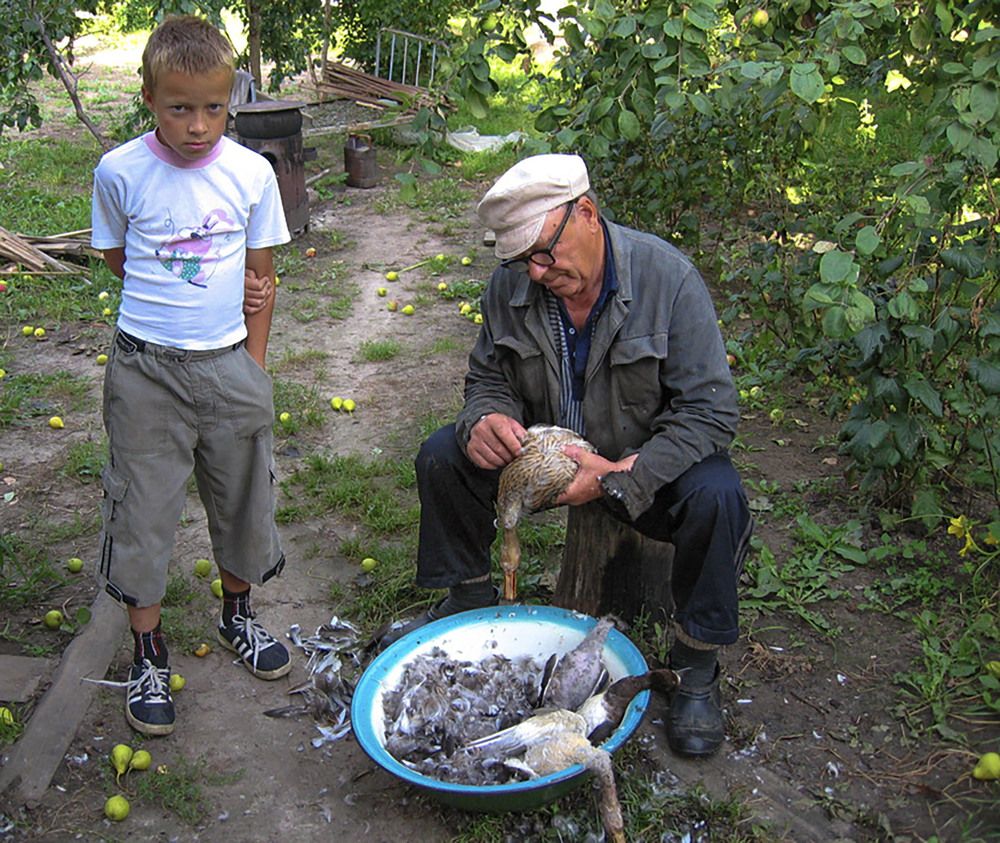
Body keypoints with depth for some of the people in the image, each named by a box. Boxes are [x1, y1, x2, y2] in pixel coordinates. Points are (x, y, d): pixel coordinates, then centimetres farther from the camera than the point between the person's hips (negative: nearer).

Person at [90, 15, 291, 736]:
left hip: (229, 362, 2)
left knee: (242, 497, 14)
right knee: (143, 509, 5)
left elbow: (260, 276, 4)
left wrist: (254, 366, 3)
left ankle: (238, 615, 40)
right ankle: (149, 654, 23)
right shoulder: (120, 172, -9)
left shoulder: (251, 173, -5)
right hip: (146, 370, -2)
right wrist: (208, 285, -5)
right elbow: (118, 259, 5)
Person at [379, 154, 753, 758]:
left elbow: (711, 410, -24)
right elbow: (490, 380, 2)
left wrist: (621, 477, -35)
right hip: (548, 450, 4)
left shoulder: (667, 276, -23)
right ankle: (469, 597, 12)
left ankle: (698, 667, -10)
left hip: (649, 461, -3)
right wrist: (485, 420, -24)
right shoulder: (512, 284, -11)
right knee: (443, 456, -12)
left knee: (717, 498, -33)